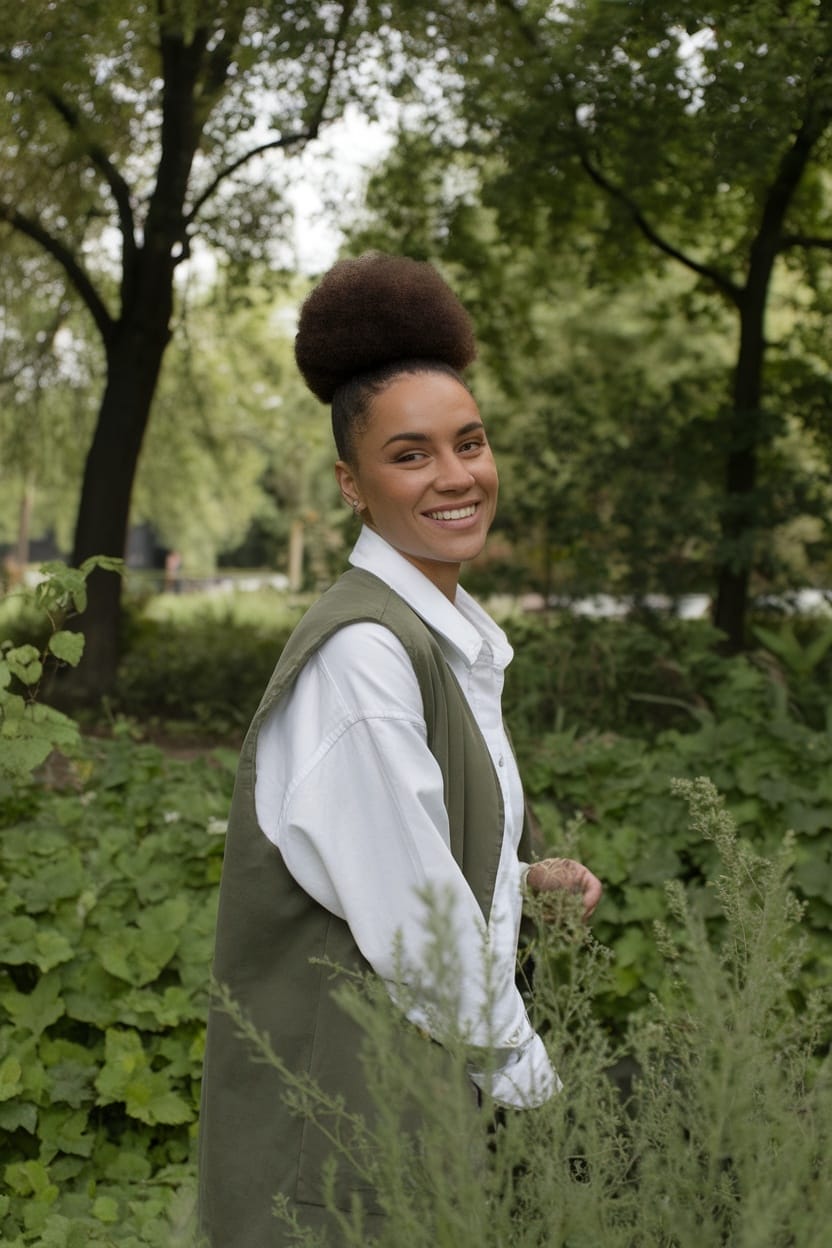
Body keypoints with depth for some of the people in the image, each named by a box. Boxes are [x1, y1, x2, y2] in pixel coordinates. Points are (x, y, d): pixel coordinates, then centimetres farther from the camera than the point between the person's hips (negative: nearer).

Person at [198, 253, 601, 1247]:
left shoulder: (456, 633, 7)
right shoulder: (361, 651, -21)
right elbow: (404, 908, -21)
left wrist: (522, 876, 3)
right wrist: (523, 1072, -12)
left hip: (428, 1066, 9)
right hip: (344, 1075, -9)